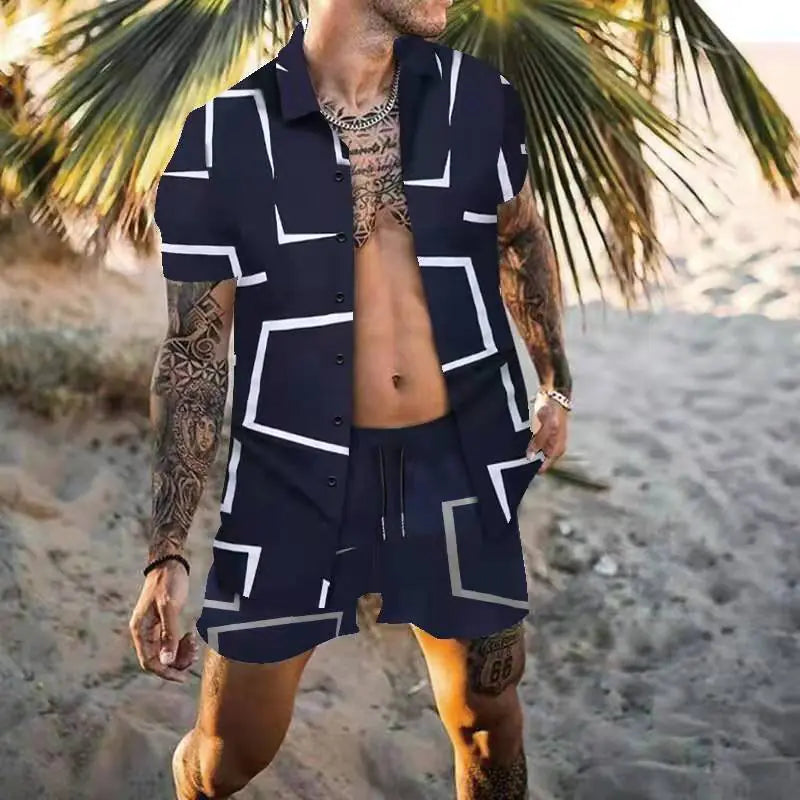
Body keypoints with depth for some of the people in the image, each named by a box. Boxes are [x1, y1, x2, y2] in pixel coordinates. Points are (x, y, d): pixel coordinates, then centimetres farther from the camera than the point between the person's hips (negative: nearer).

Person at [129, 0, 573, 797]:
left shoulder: (477, 95, -3)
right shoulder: (223, 135, -12)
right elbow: (194, 350, -8)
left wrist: (555, 383, 19)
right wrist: (168, 550, -12)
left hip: (460, 460, 3)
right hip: (295, 472, -2)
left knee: (487, 715, 16)